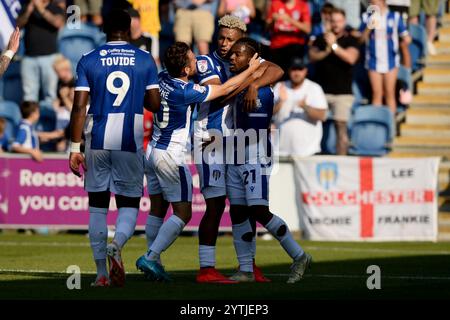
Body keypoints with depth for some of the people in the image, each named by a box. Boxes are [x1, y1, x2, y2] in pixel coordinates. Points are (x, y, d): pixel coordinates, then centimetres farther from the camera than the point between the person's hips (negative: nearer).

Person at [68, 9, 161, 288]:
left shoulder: (89, 61, 2)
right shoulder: (145, 60, 3)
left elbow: (79, 107, -2)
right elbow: (155, 104, 4)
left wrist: (75, 148, 1)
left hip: (97, 141, 1)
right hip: (130, 142, 0)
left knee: (98, 206, 10)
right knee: (129, 205, 9)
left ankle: (102, 274, 6)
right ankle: (116, 246, -22)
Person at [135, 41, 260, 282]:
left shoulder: (162, 79, 0)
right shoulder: (186, 91, -20)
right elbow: (226, 89, -10)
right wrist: (251, 69, 4)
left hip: (152, 151, 8)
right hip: (170, 156, -8)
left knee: (158, 209, 13)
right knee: (182, 214, -2)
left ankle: (152, 262, 11)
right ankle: (150, 258, -12)